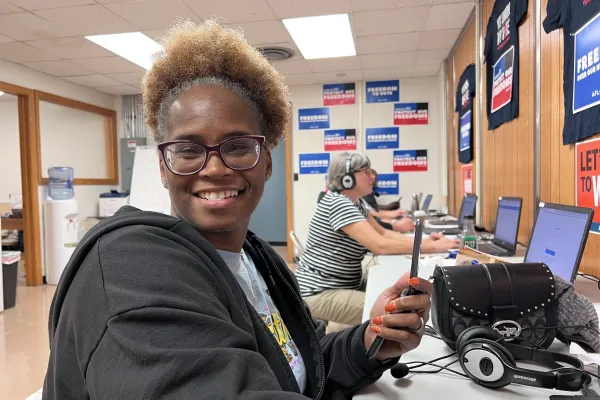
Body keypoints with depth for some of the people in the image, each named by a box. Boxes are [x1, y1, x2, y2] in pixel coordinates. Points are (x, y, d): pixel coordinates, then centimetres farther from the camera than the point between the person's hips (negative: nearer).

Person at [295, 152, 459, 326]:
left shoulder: (355, 203, 10)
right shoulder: (338, 203, -22)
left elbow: (383, 233, 11)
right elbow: (380, 245, -30)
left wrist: (424, 240, -4)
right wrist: (432, 247, -24)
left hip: (344, 286, 10)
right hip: (319, 292, -10)